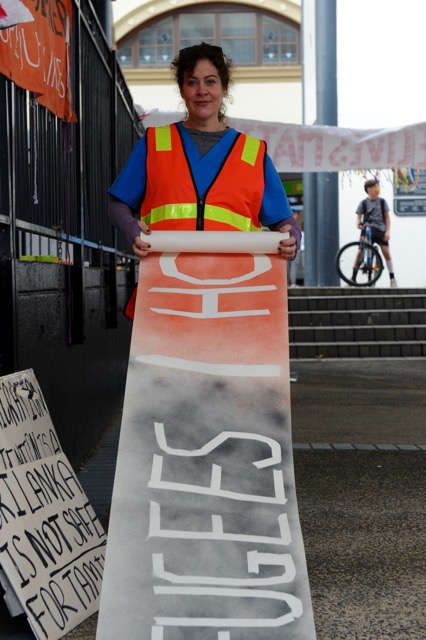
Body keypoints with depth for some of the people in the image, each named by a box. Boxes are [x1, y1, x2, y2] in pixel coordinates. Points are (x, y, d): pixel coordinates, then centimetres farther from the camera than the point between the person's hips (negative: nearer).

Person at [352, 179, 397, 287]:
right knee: (360, 252, -11)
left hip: (380, 230, 1)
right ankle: (353, 278, -3)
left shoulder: (382, 202, 8)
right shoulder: (363, 203, 5)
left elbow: (387, 217, 8)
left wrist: (388, 231, -3)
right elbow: (359, 217, 3)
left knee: (386, 253, -8)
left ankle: (392, 279, 0)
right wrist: (358, 224, -21)